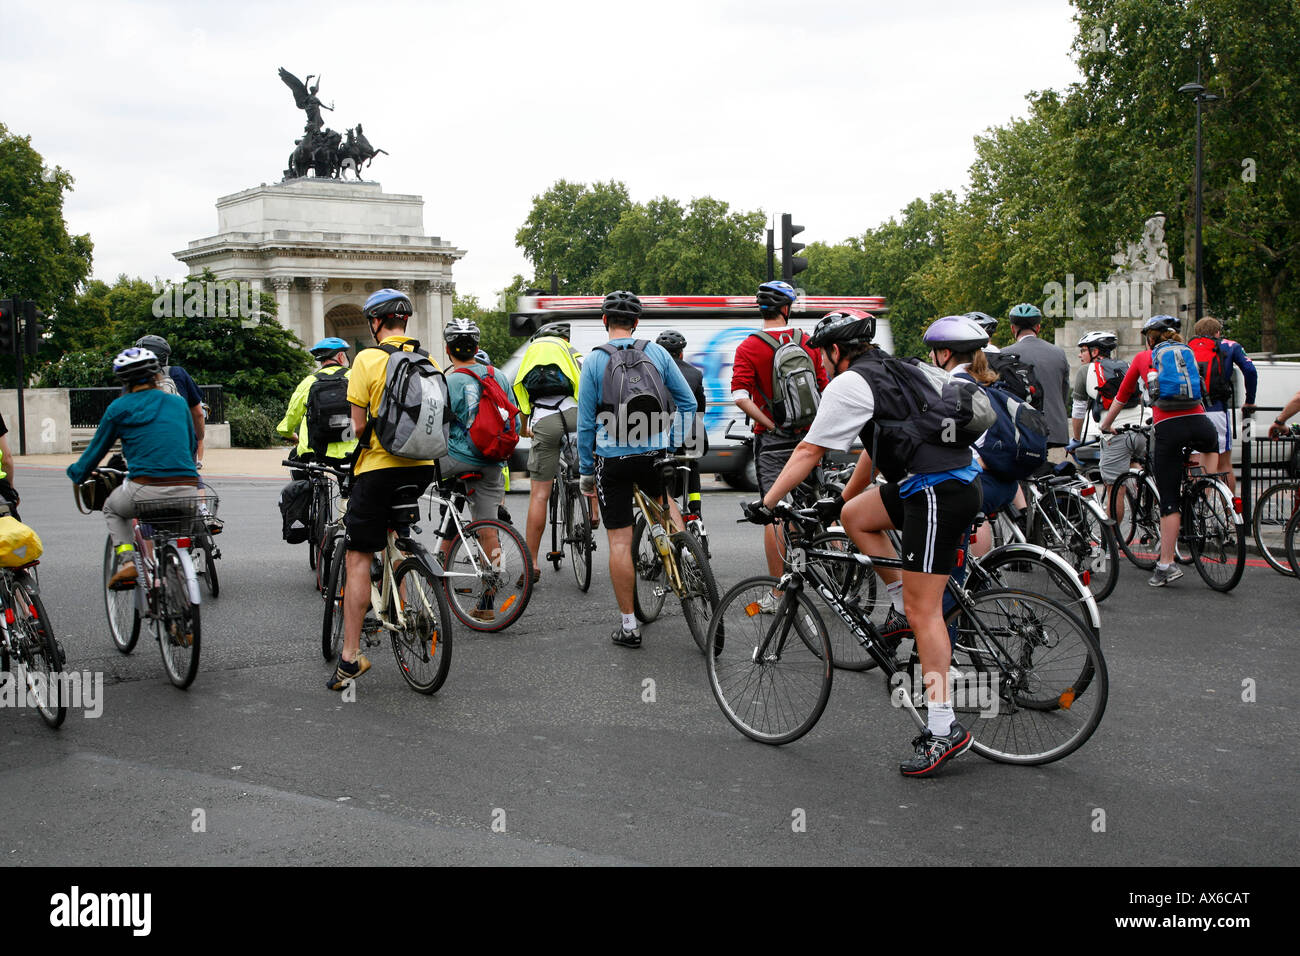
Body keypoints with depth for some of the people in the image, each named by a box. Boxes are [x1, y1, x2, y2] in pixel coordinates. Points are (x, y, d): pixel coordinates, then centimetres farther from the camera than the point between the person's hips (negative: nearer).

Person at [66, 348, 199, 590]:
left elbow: (97, 449, 18)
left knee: (112, 509, 30)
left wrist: (77, 474, 38)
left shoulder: (119, 408, 7)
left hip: (147, 492, -3)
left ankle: (126, 563, 10)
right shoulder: (177, 402, 14)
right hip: (187, 492, 3)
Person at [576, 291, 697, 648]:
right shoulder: (657, 353, 1)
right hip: (654, 454, 2)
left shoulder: (594, 360, -5)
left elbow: (586, 421, -4)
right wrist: (677, 445, 13)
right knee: (666, 501, 34)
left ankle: (628, 625, 7)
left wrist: (585, 470, 5)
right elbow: (688, 402, 3)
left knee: (619, 542, 2)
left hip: (611, 459, -2)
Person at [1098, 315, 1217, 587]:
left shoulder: (1143, 358, 17)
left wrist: (1106, 425, 38)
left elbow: (1122, 396, 25)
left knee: (1168, 501, 1)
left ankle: (1165, 565, -4)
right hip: (1200, 425, 2)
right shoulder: (1188, 356, 22)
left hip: (1168, 429, -2)